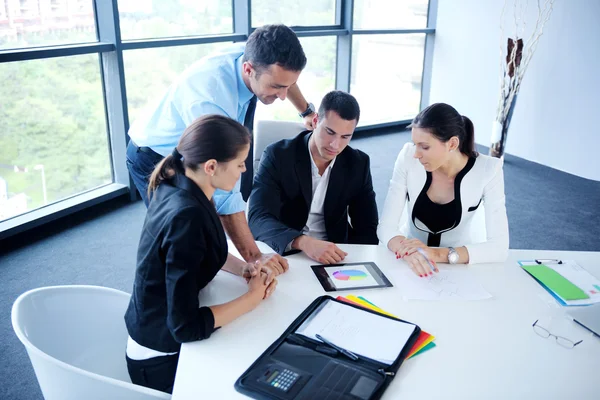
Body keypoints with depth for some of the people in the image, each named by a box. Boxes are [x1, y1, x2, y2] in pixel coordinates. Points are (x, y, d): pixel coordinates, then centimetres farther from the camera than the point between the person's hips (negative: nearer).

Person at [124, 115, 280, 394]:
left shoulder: (176, 185, -7)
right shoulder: (186, 217, -33)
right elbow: (186, 327, -31)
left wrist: (244, 268, -5)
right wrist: (253, 297, -20)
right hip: (163, 357, -7)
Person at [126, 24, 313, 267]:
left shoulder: (255, 58, -20)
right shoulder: (209, 101, -42)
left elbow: (283, 74, 8)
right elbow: (224, 191, -42)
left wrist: (307, 111, 16)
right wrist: (254, 258, -40)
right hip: (155, 161, -7)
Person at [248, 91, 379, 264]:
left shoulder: (358, 164, 0)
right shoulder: (277, 156, -10)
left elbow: (366, 229, 2)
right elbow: (258, 219, -20)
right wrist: (304, 242, -37)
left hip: (334, 256, 2)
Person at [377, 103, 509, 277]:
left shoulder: (488, 170, -18)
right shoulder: (409, 158, -16)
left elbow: (500, 247, -22)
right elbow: (386, 226, -17)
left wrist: (439, 254, -35)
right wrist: (408, 251, -36)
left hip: (458, 265, -1)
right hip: (411, 261, 1)